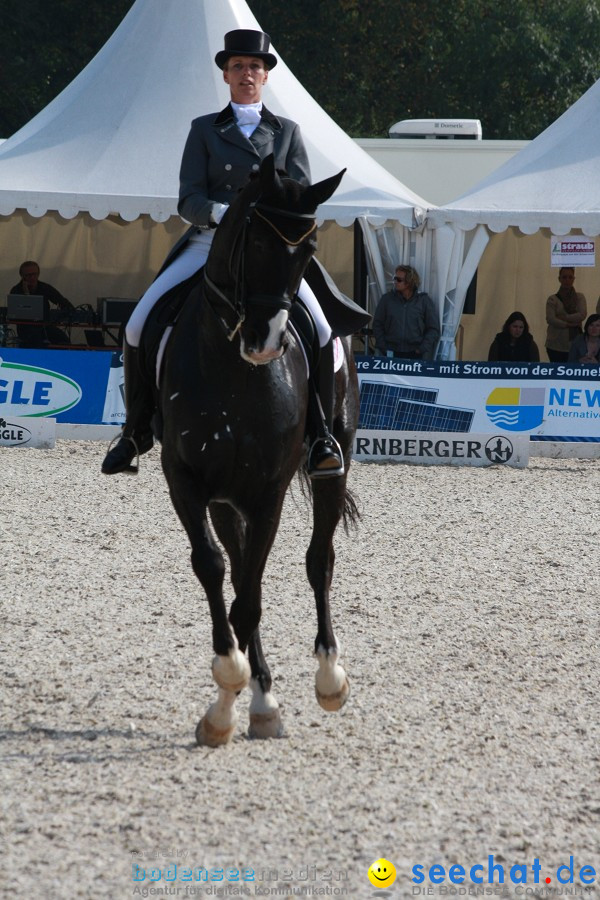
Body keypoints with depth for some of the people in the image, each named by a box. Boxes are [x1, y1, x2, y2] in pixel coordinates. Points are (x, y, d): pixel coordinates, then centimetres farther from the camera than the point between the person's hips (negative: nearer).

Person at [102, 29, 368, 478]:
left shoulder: (287, 132, 13)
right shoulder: (204, 129, 10)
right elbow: (189, 200, 1)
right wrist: (222, 213, -21)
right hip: (208, 243, 1)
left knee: (321, 331, -24)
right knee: (138, 327, -15)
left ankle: (322, 433, -11)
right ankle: (138, 429, 2)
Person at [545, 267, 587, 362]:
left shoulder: (579, 298, 10)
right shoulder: (553, 299, 4)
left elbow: (582, 315, -5)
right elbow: (550, 319, -9)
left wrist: (563, 318, -11)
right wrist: (570, 324, -13)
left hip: (574, 346, 1)